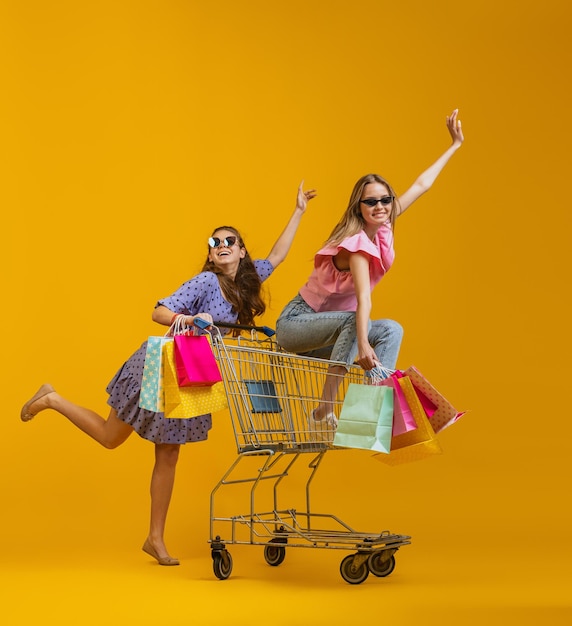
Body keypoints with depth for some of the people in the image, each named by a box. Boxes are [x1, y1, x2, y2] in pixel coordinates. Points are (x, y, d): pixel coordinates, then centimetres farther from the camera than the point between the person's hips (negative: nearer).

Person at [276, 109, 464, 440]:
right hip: (296, 323, -8)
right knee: (351, 322, -34)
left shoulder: (382, 227, -3)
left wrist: (455, 145, 11)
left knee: (392, 330, -7)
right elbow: (363, 295, -40)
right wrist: (363, 345, -52)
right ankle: (324, 413, -34)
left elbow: (421, 185, 6)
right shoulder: (357, 242, -25)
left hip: (332, 329, 8)